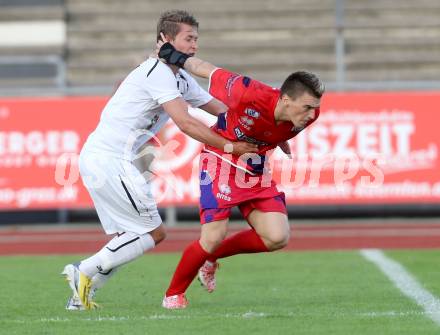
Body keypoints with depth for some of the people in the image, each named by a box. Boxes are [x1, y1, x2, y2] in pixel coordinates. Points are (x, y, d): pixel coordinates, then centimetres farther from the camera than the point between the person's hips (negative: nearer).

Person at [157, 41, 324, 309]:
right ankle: (174, 294, 8)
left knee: (278, 238, -8)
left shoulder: (309, 114, -17)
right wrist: (174, 56, -10)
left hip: (257, 170, 6)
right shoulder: (250, 95, -33)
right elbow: (210, 71, -20)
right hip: (222, 162, -6)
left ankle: (211, 257, 15)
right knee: (214, 238, -15)